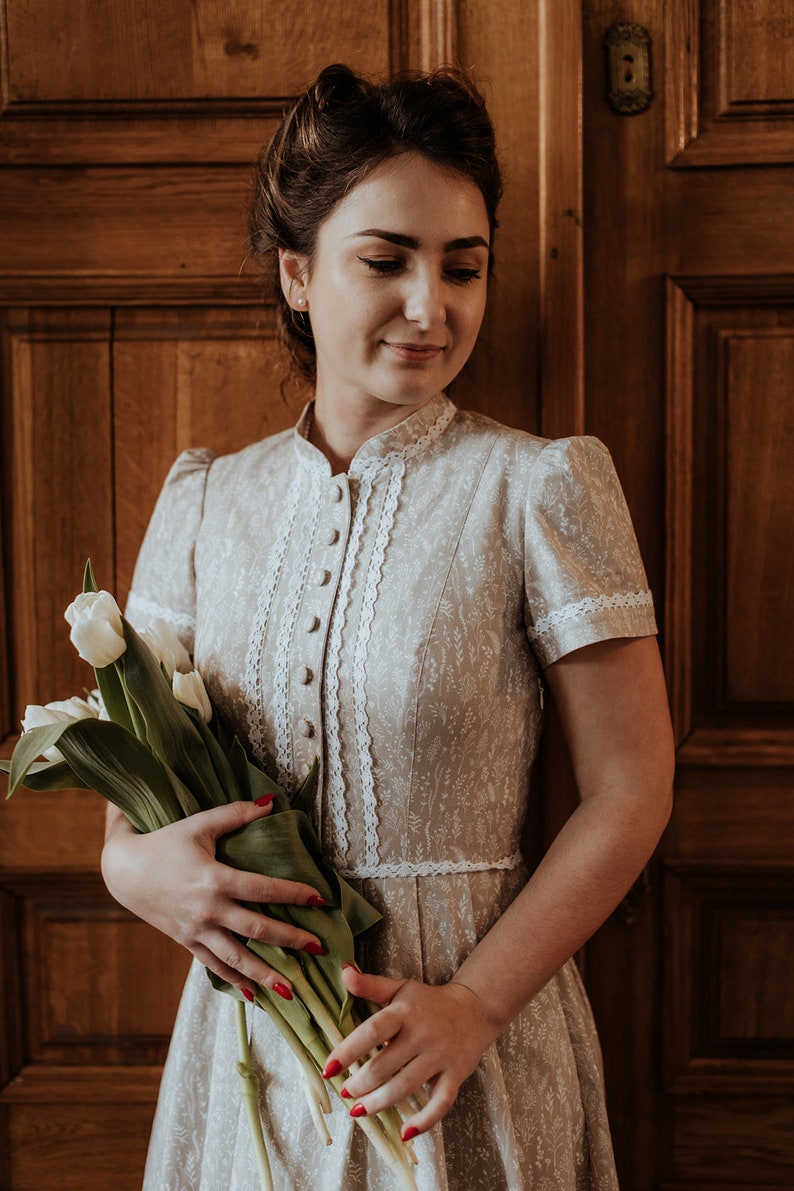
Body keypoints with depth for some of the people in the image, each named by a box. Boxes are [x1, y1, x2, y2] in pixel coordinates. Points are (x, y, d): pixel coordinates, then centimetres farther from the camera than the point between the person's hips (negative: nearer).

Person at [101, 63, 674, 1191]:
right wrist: (136, 863, -13)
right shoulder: (206, 500, 2)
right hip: (250, 1017, 4)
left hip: (469, 1025, -3)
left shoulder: (541, 487, -10)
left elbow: (631, 790, -10)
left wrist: (476, 1001, -16)